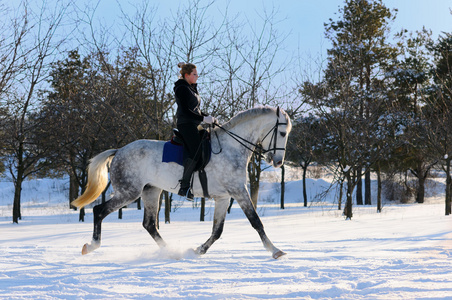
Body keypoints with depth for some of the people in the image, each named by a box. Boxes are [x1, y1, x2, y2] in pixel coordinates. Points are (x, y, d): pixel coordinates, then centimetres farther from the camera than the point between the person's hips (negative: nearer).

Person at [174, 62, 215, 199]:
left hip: (192, 125, 10)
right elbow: (185, 111, -19)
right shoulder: (182, 89, -11)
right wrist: (203, 119, -20)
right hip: (186, 124, -10)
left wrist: (208, 116, 10)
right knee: (195, 152, -21)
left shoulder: (191, 89, 20)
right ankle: (184, 187, -23)